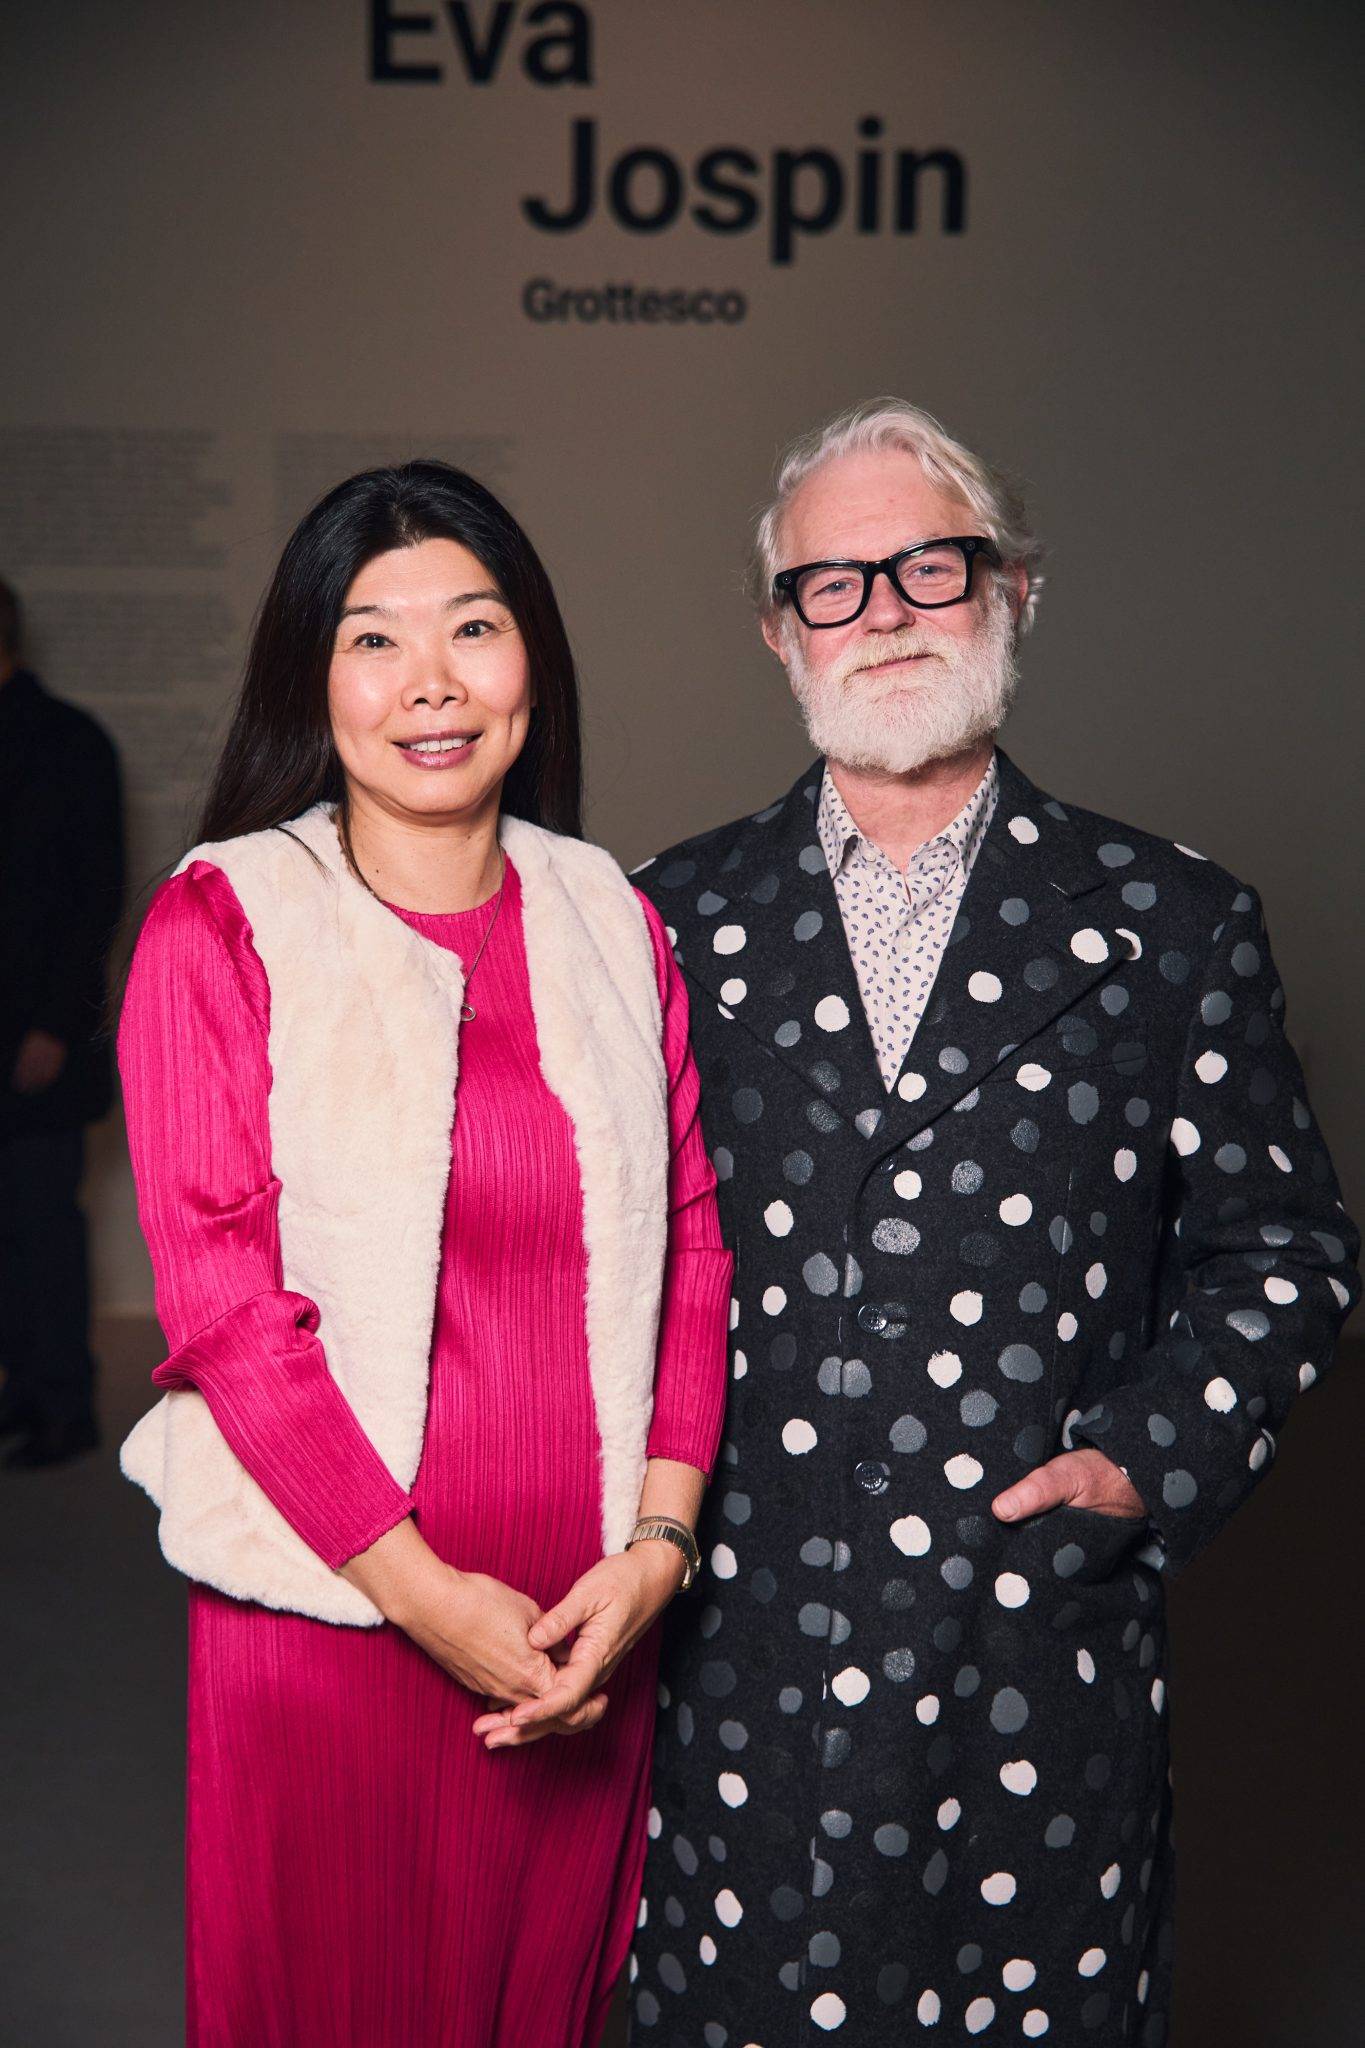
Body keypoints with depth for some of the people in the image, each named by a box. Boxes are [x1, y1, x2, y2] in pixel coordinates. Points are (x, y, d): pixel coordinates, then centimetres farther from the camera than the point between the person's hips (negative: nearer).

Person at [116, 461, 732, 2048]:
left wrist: (658, 1539, -7)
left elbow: (694, 1243, 5)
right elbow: (221, 1295, -9)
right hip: (325, 1613, -3)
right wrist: (424, 1589, -13)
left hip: (589, 1622, 3)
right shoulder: (220, 923, -5)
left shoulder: (610, 920, 7)